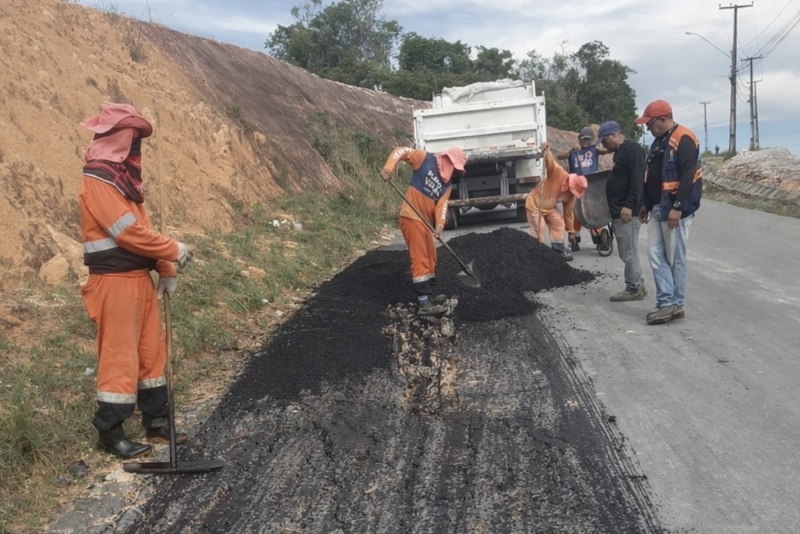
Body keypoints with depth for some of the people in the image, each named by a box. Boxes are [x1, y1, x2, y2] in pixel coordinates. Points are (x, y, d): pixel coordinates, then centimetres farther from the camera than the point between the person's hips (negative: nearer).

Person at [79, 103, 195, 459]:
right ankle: (109, 432, 10)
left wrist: (165, 271, 7)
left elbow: (142, 229, 15)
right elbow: (129, 232, -21)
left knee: (151, 351, 14)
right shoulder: (98, 181, -15)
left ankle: (157, 423, 25)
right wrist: (174, 251, -10)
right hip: (115, 282, -9)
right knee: (120, 356, -3)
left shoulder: (122, 177, 15)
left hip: (139, 278, 9)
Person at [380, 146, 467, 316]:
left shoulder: (447, 182, 12)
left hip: (426, 221, 9)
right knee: (420, 260, -10)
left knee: (430, 259, 16)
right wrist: (388, 168, -23)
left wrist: (440, 225, -16)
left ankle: (428, 295, 27)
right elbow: (401, 150, -7)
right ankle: (424, 302, -9)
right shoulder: (425, 159, -6)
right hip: (411, 217, -8)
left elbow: (442, 204, 1)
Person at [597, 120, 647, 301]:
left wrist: (629, 206, -25)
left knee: (629, 252, -5)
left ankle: (634, 289, 2)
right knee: (627, 252, 13)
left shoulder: (632, 150, -11)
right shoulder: (621, 152, 20)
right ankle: (637, 286, 20)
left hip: (628, 211, -10)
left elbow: (637, 180, -21)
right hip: (619, 212, 10)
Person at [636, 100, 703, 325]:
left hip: (674, 209, -9)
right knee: (656, 255, 5)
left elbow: (688, 175, -20)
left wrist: (677, 207, -24)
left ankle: (675, 304, 6)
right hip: (658, 208, 9)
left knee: (675, 258, -2)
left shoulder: (683, 139, -13)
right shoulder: (659, 141, 16)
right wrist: (646, 204, 23)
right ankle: (667, 302, 8)